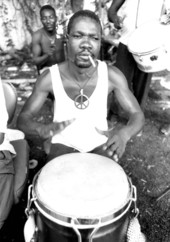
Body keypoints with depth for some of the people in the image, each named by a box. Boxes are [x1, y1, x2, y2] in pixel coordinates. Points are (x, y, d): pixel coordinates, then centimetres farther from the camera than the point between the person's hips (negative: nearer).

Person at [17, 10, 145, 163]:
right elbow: (23, 119, -13)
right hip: (64, 143, 0)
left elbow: (138, 115, -13)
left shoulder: (112, 75, -20)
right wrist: (43, 129, -38)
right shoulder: (49, 77, -20)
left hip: (99, 142, 1)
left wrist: (124, 132, -38)